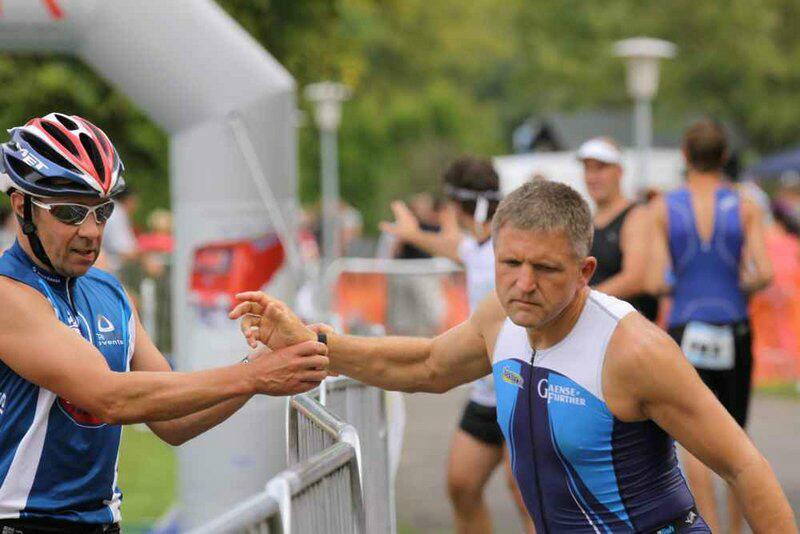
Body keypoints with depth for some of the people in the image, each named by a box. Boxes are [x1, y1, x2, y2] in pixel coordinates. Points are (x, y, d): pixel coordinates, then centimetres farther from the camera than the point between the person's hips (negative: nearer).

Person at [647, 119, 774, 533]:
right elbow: (764, 273, -13)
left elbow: (655, 283, -10)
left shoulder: (664, 209, -4)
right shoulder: (744, 208, -3)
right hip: (734, 333, 1)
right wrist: (742, 287, 8)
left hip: (684, 330, -1)